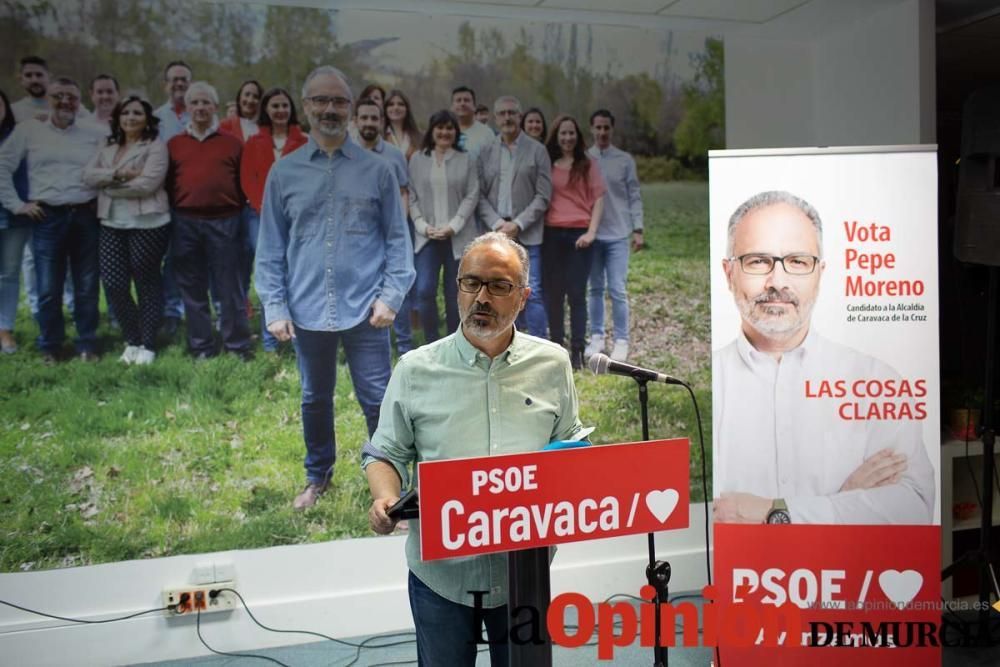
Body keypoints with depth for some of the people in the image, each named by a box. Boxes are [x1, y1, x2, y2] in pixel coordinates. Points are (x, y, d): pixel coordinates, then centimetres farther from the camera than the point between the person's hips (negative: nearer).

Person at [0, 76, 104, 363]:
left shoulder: (94, 133, 8)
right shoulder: (28, 129, 5)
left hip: (86, 217, 1)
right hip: (47, 218, -1)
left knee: (87, 286, 6)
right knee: (48, 288, 2)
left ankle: (87, 344, 18)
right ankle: (49, 345, 16)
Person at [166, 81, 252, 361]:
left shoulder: (232, 143, 6)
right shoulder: (174, 144, 11)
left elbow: (243, 182, 6)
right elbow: (168, 184, 13)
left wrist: (235, 209, -2)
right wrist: (176, 211, 4)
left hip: (224, 222, -2)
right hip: (186, 223, 2)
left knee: (229, 287, 0)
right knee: (193, 288, 7)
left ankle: (238, 346, 9)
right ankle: (201, 347, 17)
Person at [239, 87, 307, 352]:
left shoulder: (303, 143, 9)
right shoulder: (254, 143, 13)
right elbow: (247, 180, 6)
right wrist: (263, 208, -8)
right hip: (262, 216, 1)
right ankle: (269, 341, 7)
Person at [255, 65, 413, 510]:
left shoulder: (376, 170, 1)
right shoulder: (284, 173, 5)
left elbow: (398, 239, 2)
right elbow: (271, 248, 6)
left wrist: (391, 295, -8)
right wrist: (274, 307, -1)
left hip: (363, 310, -2)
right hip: (308, 311, 2)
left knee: (378, 401, 3)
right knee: (315, 399, 17)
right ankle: (317, 476, 37)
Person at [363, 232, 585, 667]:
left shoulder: (552, 364, 2)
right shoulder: (416, 370, -3)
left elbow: (572, 448, 10)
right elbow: (386, 453, 2)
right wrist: (385, 500, -17)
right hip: (441, 570, -1)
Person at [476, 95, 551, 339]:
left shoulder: (537, 151, 4)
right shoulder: (486, 152, 10)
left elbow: (543, 196, -2)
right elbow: (480, 195, 6)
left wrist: (518, 225, -11)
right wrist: (497, 225, -8)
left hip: (527, 235, -2)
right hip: (495, 235, 2)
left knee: (532, 293, -5)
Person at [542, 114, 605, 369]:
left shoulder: (587, 164, 7)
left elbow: (598, 198, 2)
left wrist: (591, 232, -8)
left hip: (579, 233, -2)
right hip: (552, 233, 2)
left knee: (576, 292, -4)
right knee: (552, 292, 5)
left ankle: (577, 351, -1)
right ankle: (556, 346, 15)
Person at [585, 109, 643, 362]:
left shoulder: (625, 160, 4)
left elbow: (634, 197, 4)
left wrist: (637, 229, -3)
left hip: (618, 234, -1)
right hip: (592, 233, 2)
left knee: (617, 290, -4)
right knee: (596, 289, 9)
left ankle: (621, 341, 3)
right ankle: (596, 337, 17)